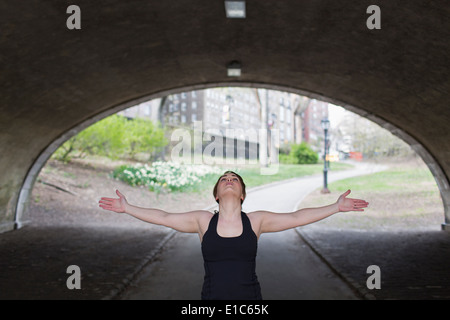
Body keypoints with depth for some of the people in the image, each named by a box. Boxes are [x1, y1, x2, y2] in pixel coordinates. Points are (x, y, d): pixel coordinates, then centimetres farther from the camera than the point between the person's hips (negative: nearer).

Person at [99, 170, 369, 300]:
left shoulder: (256, 221, 1)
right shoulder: (202, 220, 1)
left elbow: (296, 217, -1)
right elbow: (163, 218, 2)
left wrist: (336, 207, -3)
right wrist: (127, 208, 1)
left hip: (250, 300, 0)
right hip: (212, 296, 0)